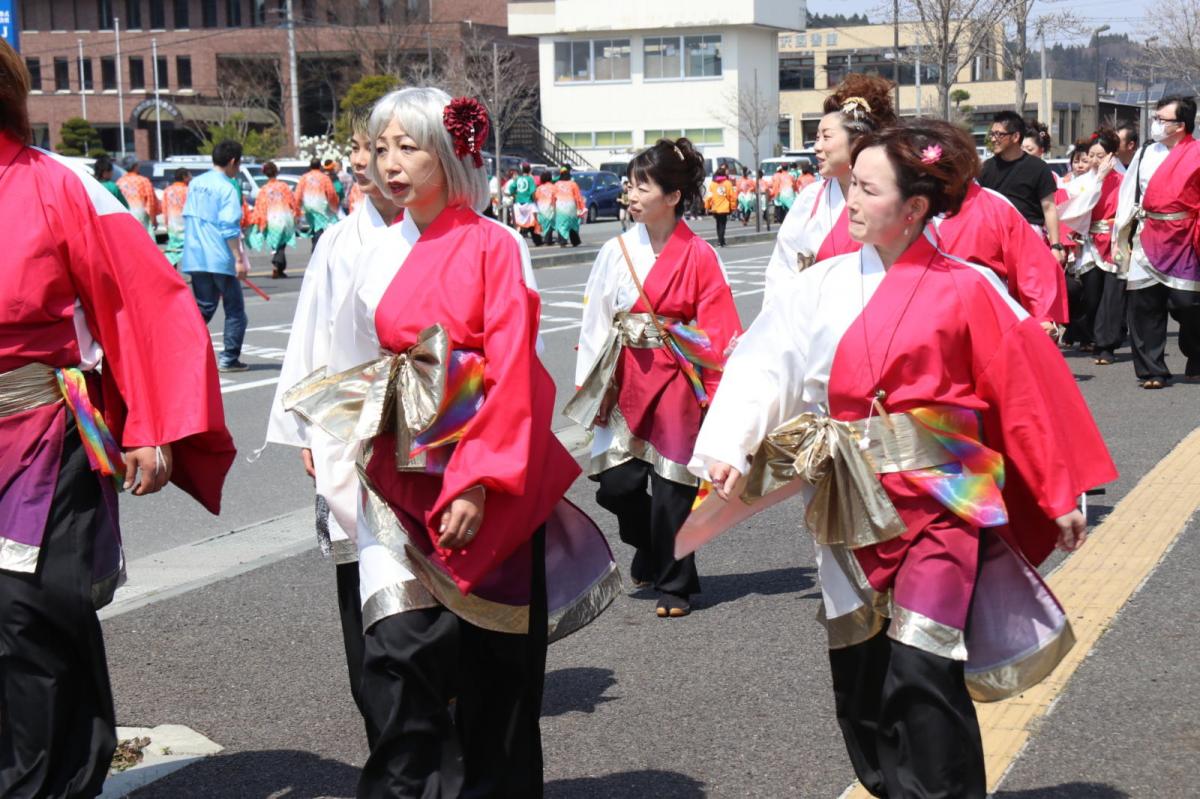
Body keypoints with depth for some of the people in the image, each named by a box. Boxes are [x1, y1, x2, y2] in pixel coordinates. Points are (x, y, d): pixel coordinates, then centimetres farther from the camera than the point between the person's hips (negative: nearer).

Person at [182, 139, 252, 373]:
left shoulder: (195, 184, 9)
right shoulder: (227, 189, -12)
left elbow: (188, 217, 17)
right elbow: (229, 228, -18)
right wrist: (239, 259, -17)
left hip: (196, 257, 7)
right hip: (221, 258, -6)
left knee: (203, 307, 13)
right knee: (234, 310, 6)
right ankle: (229, 359, 4)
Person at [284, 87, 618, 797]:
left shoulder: (495, 246, -6)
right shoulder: (379, 258, 10)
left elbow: (514, 373, -11)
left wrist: (479, 480, -17)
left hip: (491, 478, -4)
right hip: (403, 481, 4)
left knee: (489, 658, 5)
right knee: (398, 649, -6)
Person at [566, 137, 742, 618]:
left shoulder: (699, 257, -6)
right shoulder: (617, 252, 3)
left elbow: (718, 327, -5)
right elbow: (595, 320, 6)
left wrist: (718, 394, -7)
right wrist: (590, 387, 3)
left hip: (676, 380, -3)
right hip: (626, 380, 3)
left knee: (671, 487, 0)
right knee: (615, 483, -2)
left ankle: (674, 584, 17)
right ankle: (650, 548, 29)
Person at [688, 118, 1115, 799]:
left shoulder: (967, 289, -7)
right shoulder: (825, 284, 3)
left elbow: (1025, 394, -3)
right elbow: (765, 365, -6)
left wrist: (1059, 496, 2)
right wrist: (729, 451, -20)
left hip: (941, 500, -4)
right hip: (853, 507, 4)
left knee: (922, 675, -13)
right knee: (859, 678, 10)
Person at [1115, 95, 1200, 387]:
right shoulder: (1145, 155, 12)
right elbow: (1128, 197, 13)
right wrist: (1123, 238, 9)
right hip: (1147, 239, 4)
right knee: (1144, 304, 0)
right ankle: (1151, 370, 7)